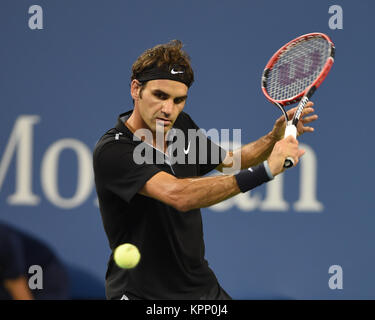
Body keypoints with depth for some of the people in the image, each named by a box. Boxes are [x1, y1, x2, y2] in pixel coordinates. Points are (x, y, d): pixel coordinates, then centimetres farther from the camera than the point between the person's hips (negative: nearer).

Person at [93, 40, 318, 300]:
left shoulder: (182, 126, 2)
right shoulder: (112, 151, -22)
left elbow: (228, 161, 22)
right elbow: (179, 195, -35)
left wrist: (275, 138, 3)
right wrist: (265, 170, -37)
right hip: (140, 293, -7)